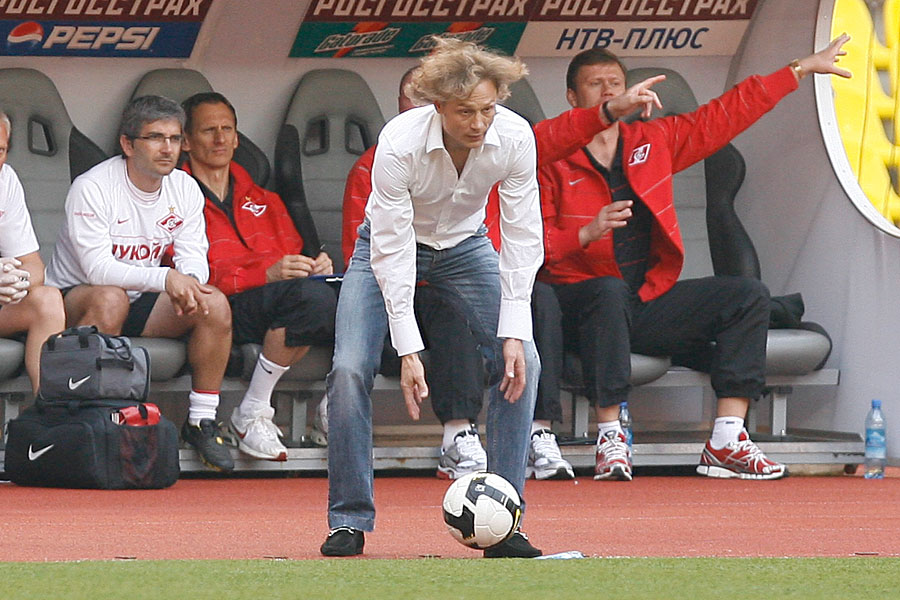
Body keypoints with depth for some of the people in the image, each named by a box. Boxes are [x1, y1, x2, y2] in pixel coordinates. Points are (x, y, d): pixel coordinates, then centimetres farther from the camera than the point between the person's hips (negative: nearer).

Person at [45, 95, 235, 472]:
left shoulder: (184, 189, 2)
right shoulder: (93, 187, -18)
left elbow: (194, 258, -2)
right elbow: (98, 269, -26)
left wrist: (188, 281, -29)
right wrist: (165, 278, -38)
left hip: (141, 302, 6)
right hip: (75, 297, -6)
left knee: (214, 304, -18)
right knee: (111, 299, -40)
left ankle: (201, 422, -10)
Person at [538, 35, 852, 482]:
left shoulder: (654, 141, 14)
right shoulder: (552, 160, -1)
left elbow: (727, 114, 20)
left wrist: (802, 69, 22)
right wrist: (586, 234, -26)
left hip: (649, 302, 6)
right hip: (581, 304, -6)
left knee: (749, 297, -7)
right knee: (610, 290, -39)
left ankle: (726, 443, -17)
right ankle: (610, 439, -37)